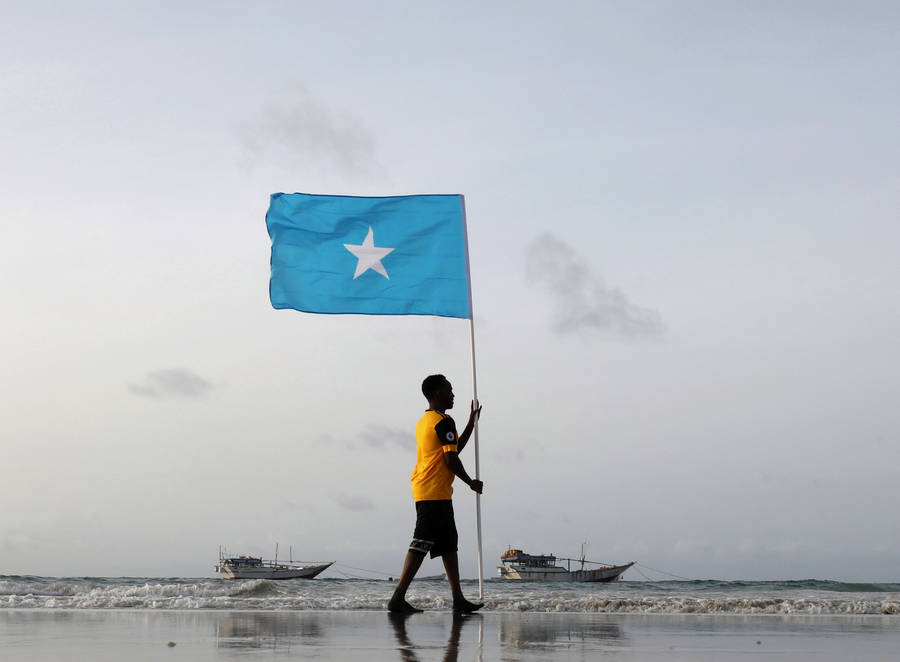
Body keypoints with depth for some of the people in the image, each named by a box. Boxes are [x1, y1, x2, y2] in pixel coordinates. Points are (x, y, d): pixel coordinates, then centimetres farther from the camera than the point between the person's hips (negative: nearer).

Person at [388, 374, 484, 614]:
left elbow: (453, 449, 26)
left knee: (449, 544, 13)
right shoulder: (444, 421, -11)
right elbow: (451, 460, -15)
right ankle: (398, 598, -13)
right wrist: (471, 483, -2)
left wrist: (471, 423, 29)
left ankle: (458, 599, 15)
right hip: (436, 493, -10)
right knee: (421, 545, -11)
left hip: (423, 492, 10)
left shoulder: (423, 421, 18)